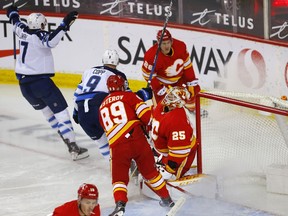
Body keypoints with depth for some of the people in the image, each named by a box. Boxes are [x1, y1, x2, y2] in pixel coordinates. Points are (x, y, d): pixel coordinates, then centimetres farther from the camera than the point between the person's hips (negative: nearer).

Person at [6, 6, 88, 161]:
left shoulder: (22, 31, 7)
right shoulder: (39, 36, -14)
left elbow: (16, 22, 29)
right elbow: (51, 41, -36)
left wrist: (12, 12, 51)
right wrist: (65, 24, -37)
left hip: (24, 83, 8)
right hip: (40, 81, -8)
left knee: (46, 109, 28)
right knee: (61, 112, -6)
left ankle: (64, 135, 36)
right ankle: (74, 149, -13)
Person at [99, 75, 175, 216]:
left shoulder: (102, 107, 24)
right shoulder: (128, 96, 10)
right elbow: (145, 112, -4)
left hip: (117, 146, 1)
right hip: (137, 139, -1)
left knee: (119, 178, 10)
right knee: (149, 171, 17)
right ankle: (166, 199, 28)